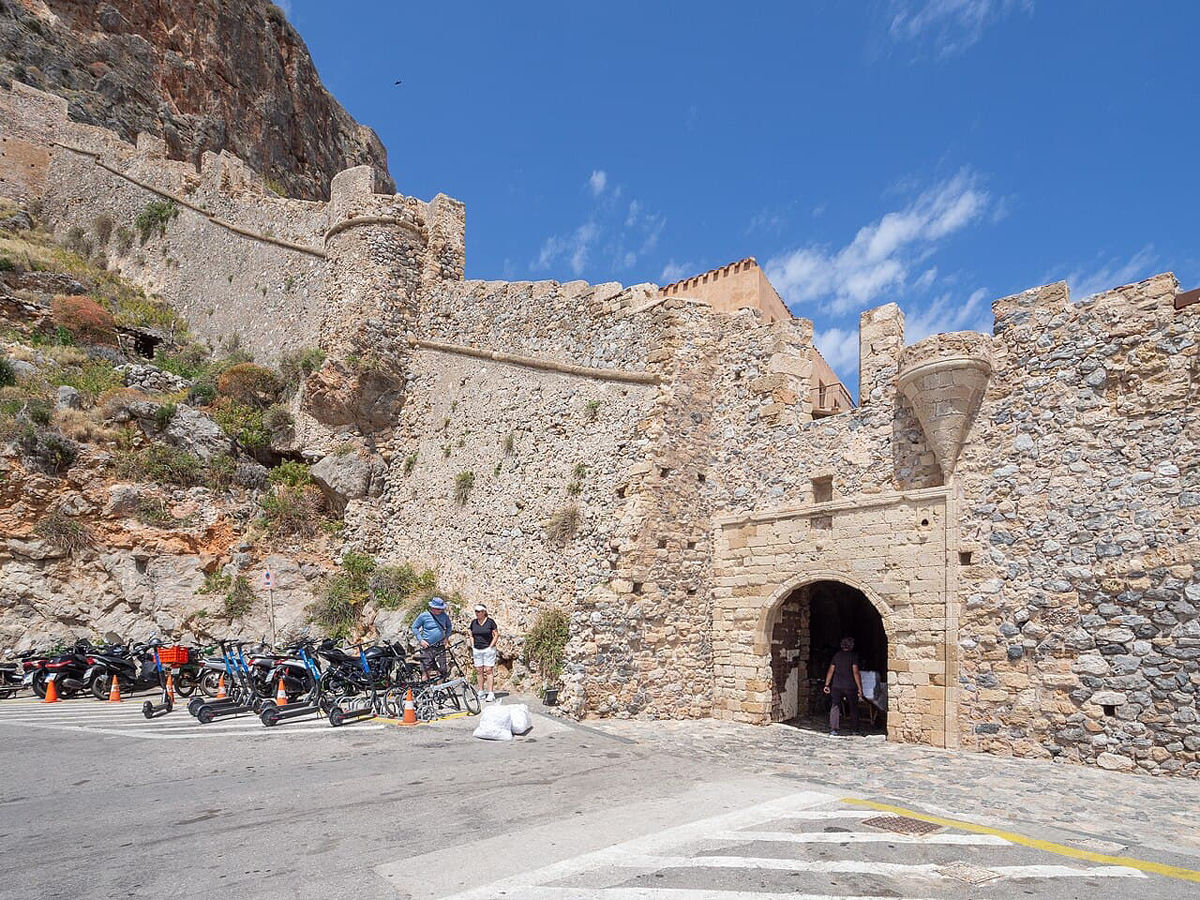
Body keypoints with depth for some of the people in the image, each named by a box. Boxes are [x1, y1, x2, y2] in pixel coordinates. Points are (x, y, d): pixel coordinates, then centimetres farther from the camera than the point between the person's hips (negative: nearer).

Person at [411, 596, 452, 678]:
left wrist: (446, 637, 7)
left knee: (443, 670, -2)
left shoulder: (444, 615, 1)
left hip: (440, 647, 2)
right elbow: (414, 627, 3)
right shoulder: (423, 616, -6)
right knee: (428, 671, 1)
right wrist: (420, 640, -5)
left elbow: (449, 626, 19)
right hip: (427, 647, -2)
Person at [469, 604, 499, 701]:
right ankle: (481, 692, 14)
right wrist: (472, 647, 8)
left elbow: (496, 635, -3)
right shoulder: (473, 622, 8)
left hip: (488, 649, -5)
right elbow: (471, 636, 18)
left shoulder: (490, 621, -5)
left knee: (489, 670, -7)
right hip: (477, 650, 5)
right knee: (478, 671, 6)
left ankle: (491, 693, -7)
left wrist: (490, 646, -8)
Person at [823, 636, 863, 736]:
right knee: (853, 707, 13)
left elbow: (830, 671, 5)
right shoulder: (853, 656, -5)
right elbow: (855, 672, -12)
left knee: (835, 706, 3)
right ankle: (855, 729, 20)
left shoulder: (836, 655, 7)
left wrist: (827, 684, 9)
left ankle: (833, 728, -6)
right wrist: (860, 688, -10)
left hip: (836, 685, 2)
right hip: (850, 686, -2)